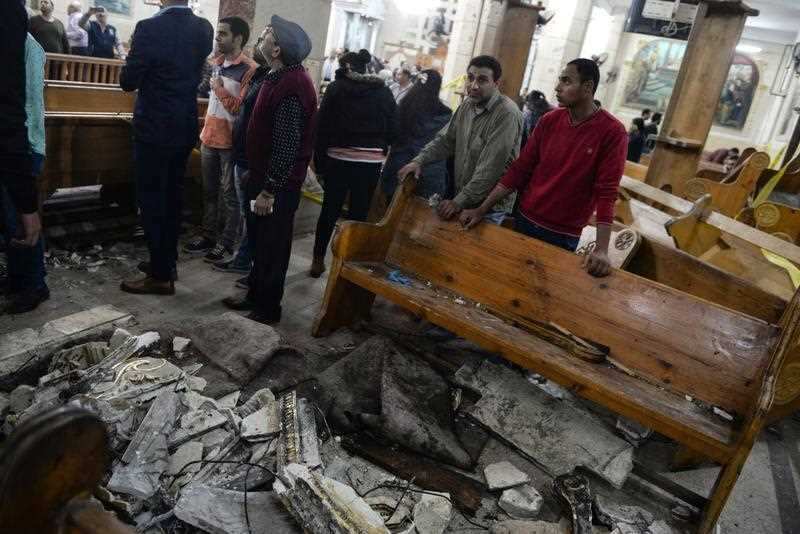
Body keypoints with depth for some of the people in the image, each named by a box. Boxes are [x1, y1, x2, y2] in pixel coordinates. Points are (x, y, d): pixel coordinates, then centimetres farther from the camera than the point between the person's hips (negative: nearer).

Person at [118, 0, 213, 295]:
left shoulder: (150, 27, -17)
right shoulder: (204, 29, 0)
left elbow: (128, 81, -9)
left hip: (154, 128, -6)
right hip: (185, 127, 6)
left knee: (152, 201, 2)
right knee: (172, 197, 16)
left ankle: (161, 276, 7)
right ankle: (167, 261, 29)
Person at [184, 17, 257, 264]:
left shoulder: (249, 69, -14)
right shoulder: (216, 63, 10)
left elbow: (243, 110, -19)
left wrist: (219, 89, -14)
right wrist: (204, 132, 19)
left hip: (231, 142, -8)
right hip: (210, 138, 8)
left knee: (229, 194, 2)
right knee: (209, 191, 14)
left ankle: (227, 244, 11)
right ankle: (208, 236, 27)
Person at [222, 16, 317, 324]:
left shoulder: (291, 86, -22)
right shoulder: (280, 77, 9)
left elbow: (287, 145, -25)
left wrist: (269, 190, -21)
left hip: (278, 185, -10)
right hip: (263, 177, 10)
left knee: (272, 247, 4)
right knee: (259, 240, 19)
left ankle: (268, 310, 19)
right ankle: (255, 296, 35)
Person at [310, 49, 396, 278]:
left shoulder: (336, 88, 1)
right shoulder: (384, 92, 6)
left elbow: (322, 126, -2)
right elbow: (391, 128, 5)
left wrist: (319, 160, 3)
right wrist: (380, 151, 12)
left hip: (338, 159, 0)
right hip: (371, 162, 1)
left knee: (330, 210, 12)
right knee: (359, 214, 6)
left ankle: (318, 260, 22)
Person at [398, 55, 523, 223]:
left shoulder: (507, 114, -21)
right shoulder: (467, 105, 5)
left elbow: (491, 168, -25)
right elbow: (446, 139, 12)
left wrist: (460, 201, -22)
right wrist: (419, 161, -5)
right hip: (460, 198, 7)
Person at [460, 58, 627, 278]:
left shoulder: (612, 132, -12)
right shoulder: (549, 121, 0)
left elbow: (606, 192, -16)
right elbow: (520, 169, 1)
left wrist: (601, 249, -25)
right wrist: (482, 210, -3)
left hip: (564, 237, -4)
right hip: (524, 221, 4)